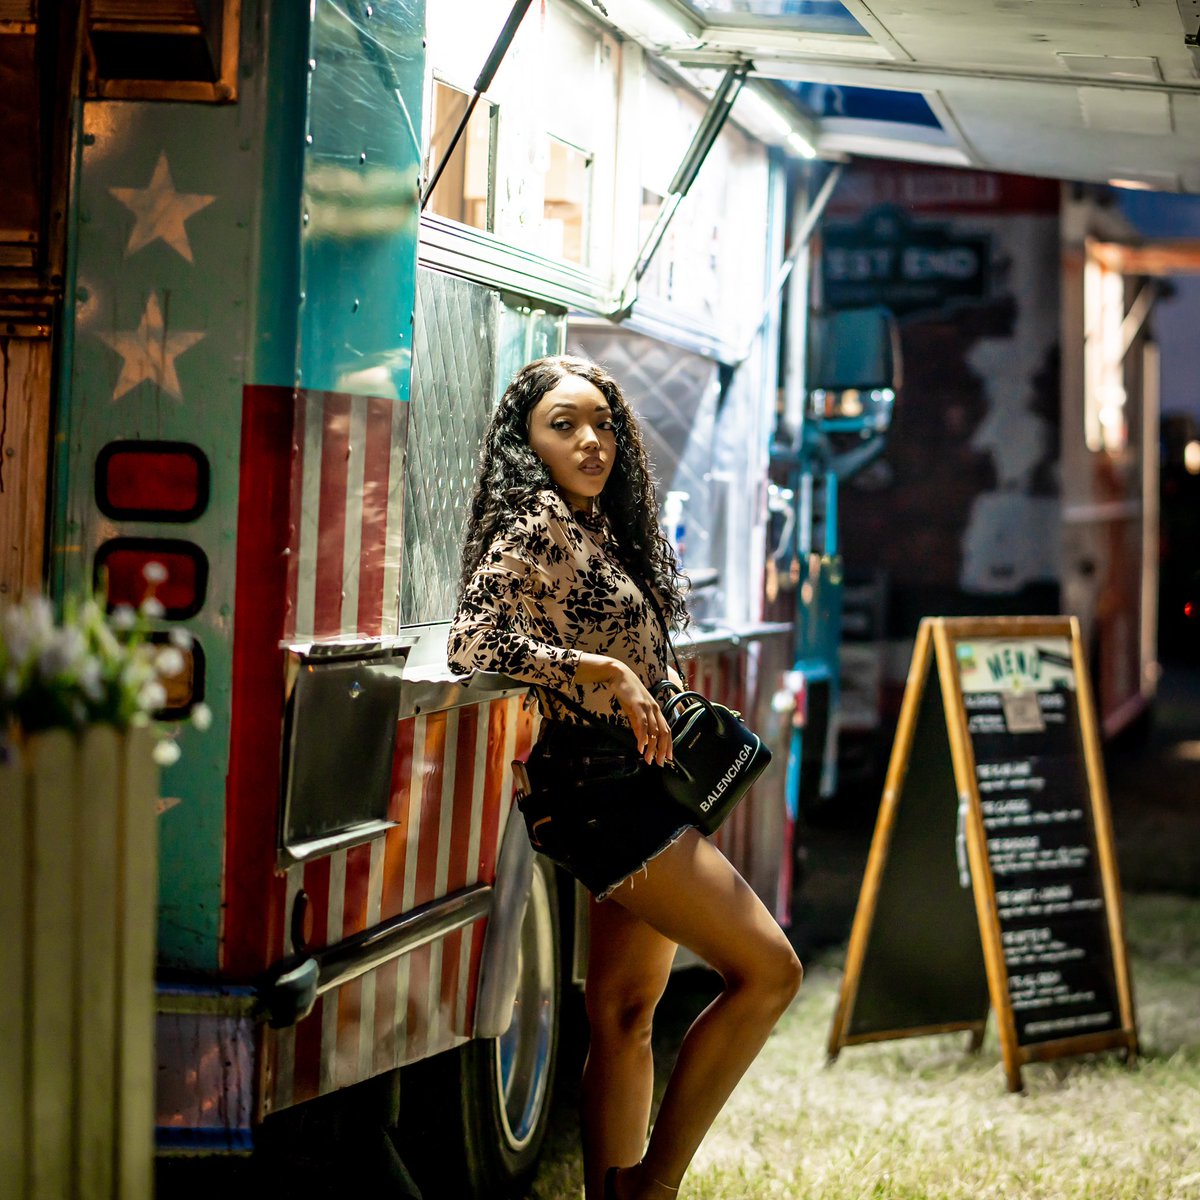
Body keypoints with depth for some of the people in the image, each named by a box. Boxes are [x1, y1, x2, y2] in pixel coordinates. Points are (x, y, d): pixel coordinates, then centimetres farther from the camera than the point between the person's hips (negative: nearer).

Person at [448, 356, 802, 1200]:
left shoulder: (601, 529, 14)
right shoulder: (533, 531, -12)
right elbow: (475, 641, -25)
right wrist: (604, 674, -22)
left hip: (637, 782, 9)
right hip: (597, 787, -9)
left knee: (625, 1010, 9)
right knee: (767, 970, -13)